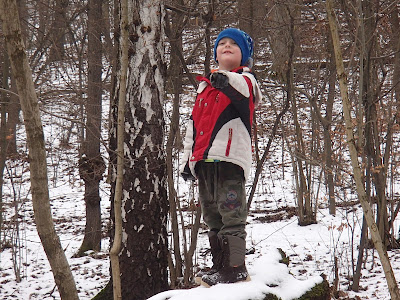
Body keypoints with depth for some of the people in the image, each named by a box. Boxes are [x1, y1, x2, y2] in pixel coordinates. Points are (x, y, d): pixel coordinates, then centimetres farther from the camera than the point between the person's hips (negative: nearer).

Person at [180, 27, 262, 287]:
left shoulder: (245, 78, 3)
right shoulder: (205, 85, 23)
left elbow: (244, 87, -24)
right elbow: (193, 124, 26)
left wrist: (226, 80, -42)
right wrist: (188, 158, 21)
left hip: (230, 157, -8)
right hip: (204, 160, 8)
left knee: (231, 214, -10)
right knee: (213, 217, 11)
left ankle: (235, 268, -9)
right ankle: (220, 267, 18)